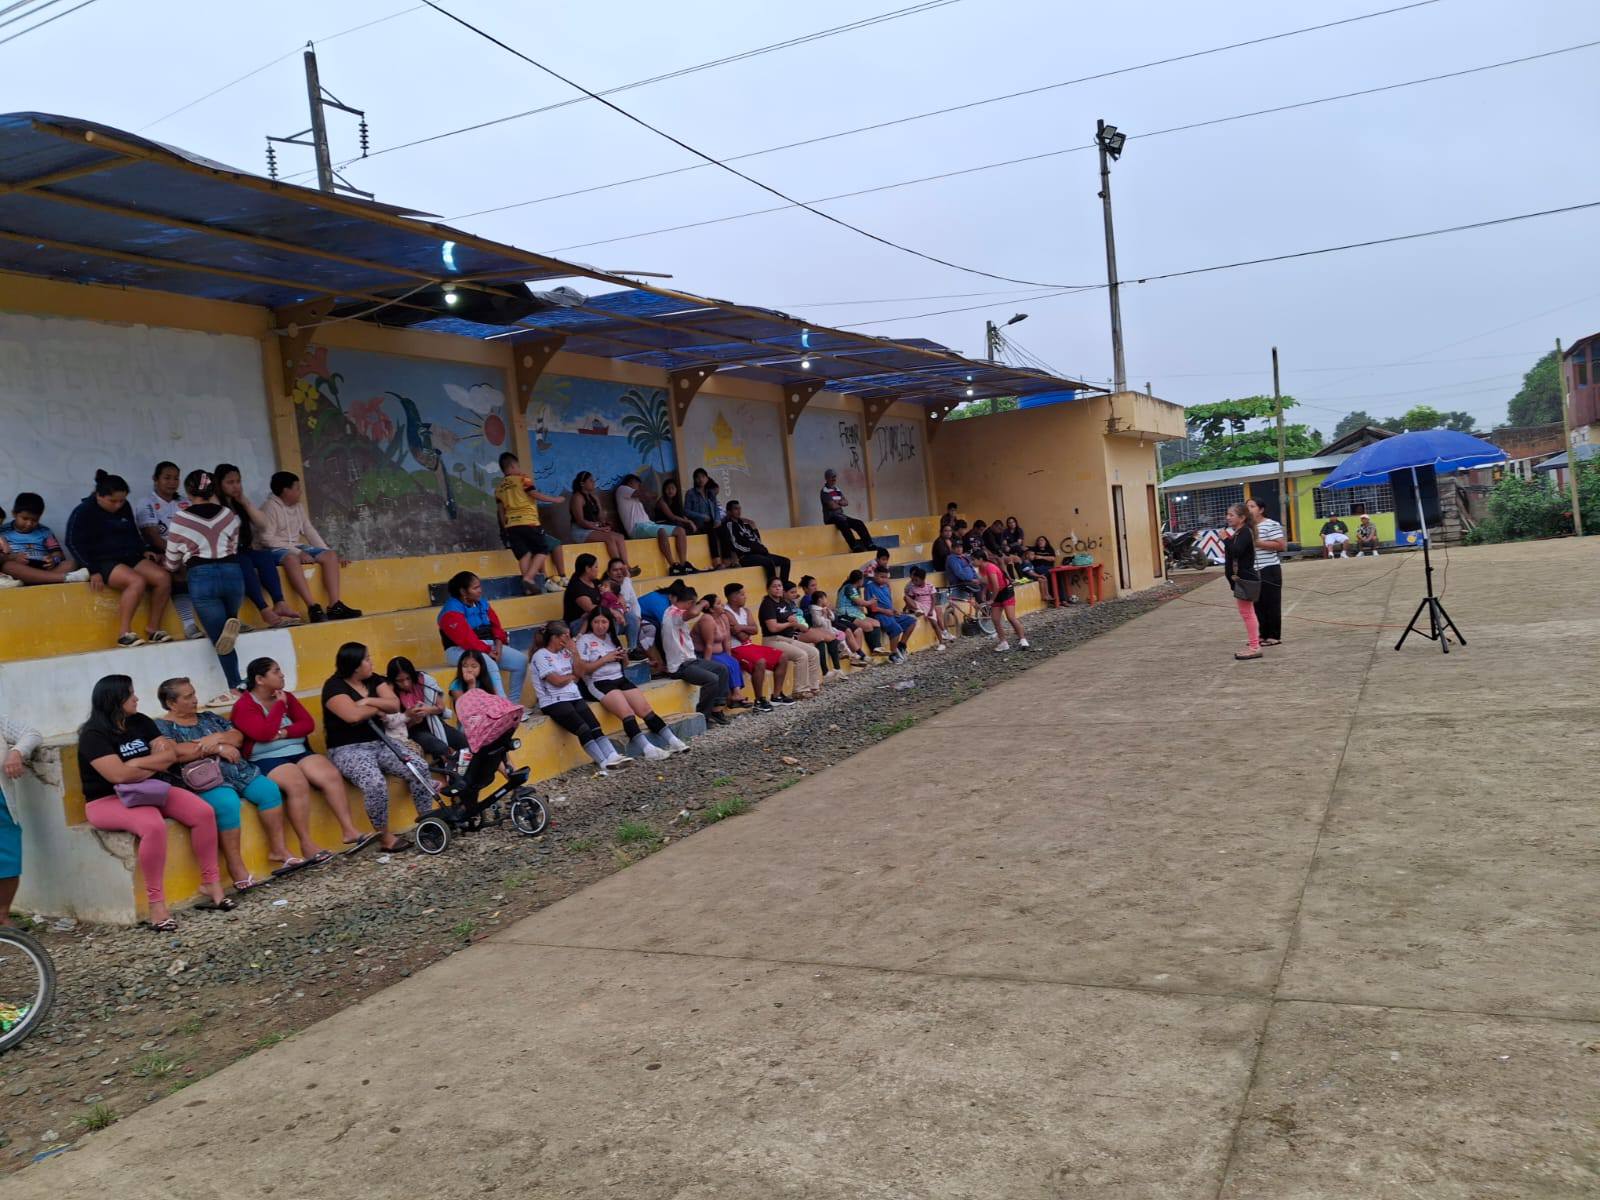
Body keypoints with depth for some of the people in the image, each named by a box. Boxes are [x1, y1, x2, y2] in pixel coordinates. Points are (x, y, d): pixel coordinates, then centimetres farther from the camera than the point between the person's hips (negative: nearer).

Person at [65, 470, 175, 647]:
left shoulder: (124, 507, 12)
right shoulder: (84, 512, -6)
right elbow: (74, 544, -8)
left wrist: (144, 550, 8)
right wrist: (93, 571, -16)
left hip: (130, 557, 7)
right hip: (103, 562, -7)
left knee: (163, 578, -19)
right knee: (138, 582, -34)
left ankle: (153, 629, -12)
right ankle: (125, 634, -30)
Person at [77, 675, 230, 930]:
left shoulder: (140, 722, 9)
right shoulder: (94, 735, -11)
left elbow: (171, 755, 2)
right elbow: (119, 775, -23)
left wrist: (137, 763, -13)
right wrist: (154, 765, -7)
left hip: (149, 792, 7)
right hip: (108, 801, -7)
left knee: (203, 812, -16)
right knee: (153, 826, -37)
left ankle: (211, 883, -9)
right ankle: (155, 905, -30)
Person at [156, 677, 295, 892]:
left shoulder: (208, 718, 21)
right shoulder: (161, 726, 3)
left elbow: (237, 737, 13)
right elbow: (174, 753, -16)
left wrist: (218, 738, -10)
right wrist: (218, 748, -14)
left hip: (237, 771, 6)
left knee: (269, 789, -17)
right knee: (227, 802, -34)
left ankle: (278, 850, -10)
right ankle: (237, 870, -27)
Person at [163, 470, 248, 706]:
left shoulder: (179, 519, 4)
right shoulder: (230, 515, 10)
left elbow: (172, 564, 12)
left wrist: (179, 566, 35)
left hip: (202, 577, -3)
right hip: (232, 573, 3)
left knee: (219, 635, -3)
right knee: (225, 626, 24)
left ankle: (236, 688, -9)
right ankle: (232, 623, -13)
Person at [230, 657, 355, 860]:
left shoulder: (286, 696, 14)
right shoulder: (244, 706, -4)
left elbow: (308, 724, 6)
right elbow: (265, 734, -20)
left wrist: (283, 733, -12)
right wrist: (279, 704, -10)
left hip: (299, 752, 6)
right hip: (266, 760, -6)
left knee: (332, 775, -21)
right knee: (298, 784, -34)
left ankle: (349, 830, -22)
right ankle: (307, 845, -29)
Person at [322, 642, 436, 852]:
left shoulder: (374, 680, 11)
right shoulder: (334, 686, -9)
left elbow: (394, 705, -1)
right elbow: (353, 715, -25)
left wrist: (367, 701, -14)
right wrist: (378, 707, -7)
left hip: (380, 743, 7)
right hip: (349, 749, -6)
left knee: (419, 768, -14)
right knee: (375, 784, -33)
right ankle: (384, 837, -18)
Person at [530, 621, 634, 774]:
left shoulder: (565, 652, 18)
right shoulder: (541, 656, -5)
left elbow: (579, 674, 13)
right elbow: (557, 681, -12)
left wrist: (573, 650, 7)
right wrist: (571, 677, 7)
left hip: (574, 697, 7)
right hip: (554, 702, -7)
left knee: (595, 726, -16)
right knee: (583, 729, -24)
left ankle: (612, 757, -30)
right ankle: (604, 763, -31)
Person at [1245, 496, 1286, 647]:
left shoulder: (1271, 525, -10)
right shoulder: (1248, 527, 14)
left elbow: (1281, 545, -17)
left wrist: (1258, 543, -19)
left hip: (1269, 570, -8)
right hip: (1254, 571, 8)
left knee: (1272, 604, -1)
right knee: (1259, 604, 10)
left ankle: (1275, 636, 5)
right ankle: (1264, 635, 18)